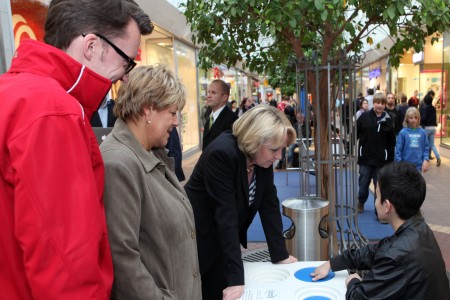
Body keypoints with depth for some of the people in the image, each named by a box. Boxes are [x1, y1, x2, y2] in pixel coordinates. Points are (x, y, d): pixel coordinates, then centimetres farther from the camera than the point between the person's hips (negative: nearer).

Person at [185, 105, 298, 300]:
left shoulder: (264, 157, -8)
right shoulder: (222, 153, -28)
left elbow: (269, 205, -3)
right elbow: (226, 215, -30)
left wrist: (280, 254, -1)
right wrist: (236, 278, -28)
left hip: (225, 241, 6)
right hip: (197, 239, -6)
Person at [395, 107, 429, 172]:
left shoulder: (422, 132, 0)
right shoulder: (403, 132, -6)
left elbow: (426, 148, 6)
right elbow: (398, 149, -5)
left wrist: (426, 160, -6)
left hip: (418, 165, 2)